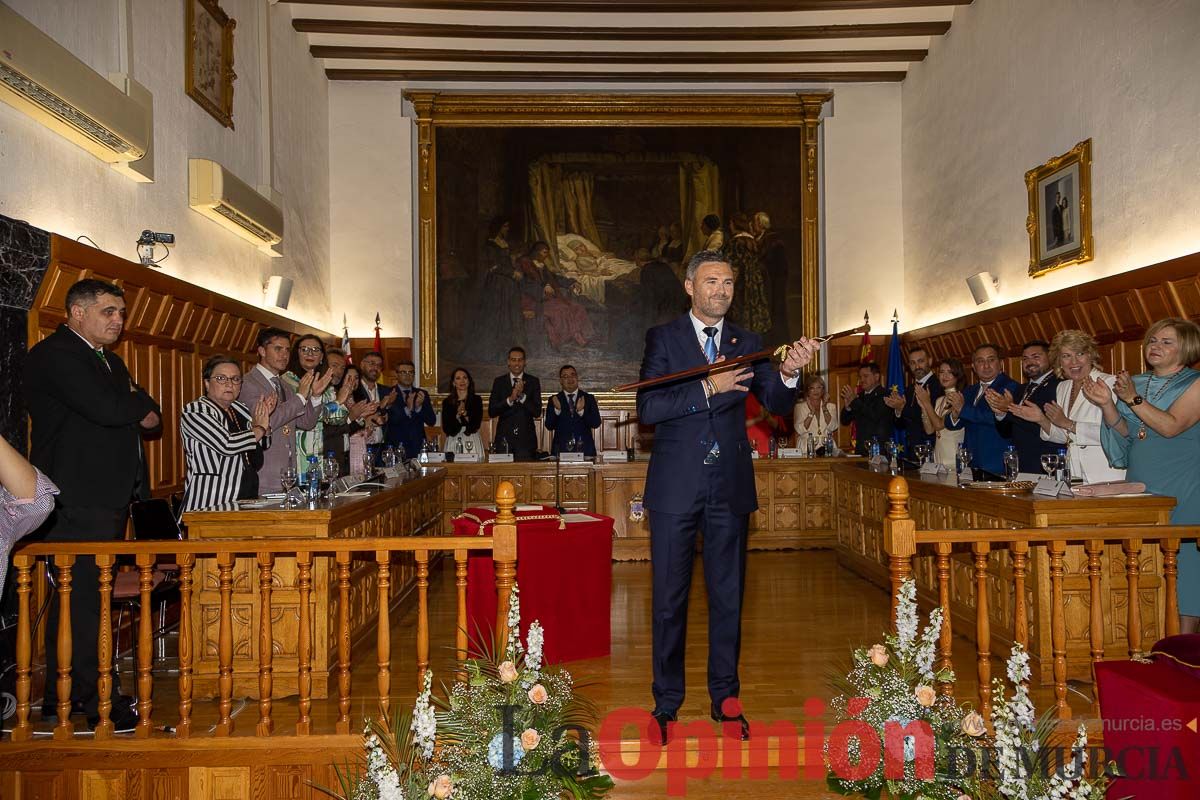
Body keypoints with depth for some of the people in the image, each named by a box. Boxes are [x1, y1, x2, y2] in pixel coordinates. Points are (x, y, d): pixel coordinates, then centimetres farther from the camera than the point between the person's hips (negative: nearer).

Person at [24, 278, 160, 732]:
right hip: (78, 502, -9)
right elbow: (106, 409, -23)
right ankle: (97, 700, 1)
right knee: (84, 600, -5)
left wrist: (134, 407, -3)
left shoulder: (108, 360, 22)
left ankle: (61, 694, 23)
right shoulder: (54, 355, -10)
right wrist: (140, 403, -2)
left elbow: (147, 415, 19)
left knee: (75, 599, 14)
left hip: (108, 499, 9)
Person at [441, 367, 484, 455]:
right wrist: (457, 415, -15)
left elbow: (476, 425, -4)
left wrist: (465, 413, -17)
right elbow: (446, 429, -2)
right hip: (453, 443, 0)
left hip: (472, 443, 0)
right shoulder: (447, 402, 5)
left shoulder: (477, 399, 4)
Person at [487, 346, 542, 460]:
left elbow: (537, 412, -2)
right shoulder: (499, 381, 7)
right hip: (504, 437, 0)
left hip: (526, 439, 0)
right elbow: (491, 412, -1)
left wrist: (522, 396, -16)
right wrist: (510, 399, -15)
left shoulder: (533, 381, 5)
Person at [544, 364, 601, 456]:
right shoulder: (554, 400, 7)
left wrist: (581, 411, -17)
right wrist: (557, 410, -18)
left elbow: (596, 423, -2)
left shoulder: (589, 398, 8)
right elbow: (549, 426, -2)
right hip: (561, 450, 0)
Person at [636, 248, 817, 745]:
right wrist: (708, 387, -21)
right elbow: (647, 409, -11)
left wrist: (789, 373, -23)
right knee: (669, 597, 6)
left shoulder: (747, 344, 8)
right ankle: (667, 703, 20)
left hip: (730, 485, 3)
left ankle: (725, 697, 27)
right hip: (676, 484, -2)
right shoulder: (663, 338, 0)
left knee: (728, 595, 12)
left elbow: (777, 403, -3)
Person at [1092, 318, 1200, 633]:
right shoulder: (1134, 383, 14)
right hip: (1139, 490, 5)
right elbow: (1124, 433, 7)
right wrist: (1107, 405, -8)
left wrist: (1133, 399, -17)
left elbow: (1171, 426, -16)